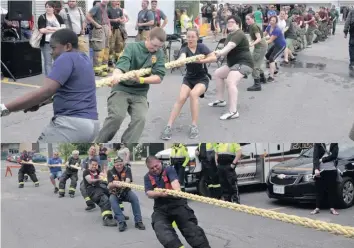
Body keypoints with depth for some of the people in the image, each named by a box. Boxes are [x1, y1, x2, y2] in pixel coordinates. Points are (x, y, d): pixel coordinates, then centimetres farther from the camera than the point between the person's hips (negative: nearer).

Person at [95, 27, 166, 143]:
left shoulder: (159, 54, 2)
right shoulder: (132, 47, -5)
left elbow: (159, 77, -6)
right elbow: (122, 64, -23)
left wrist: (141, 80, -24)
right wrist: (116, 75, -46)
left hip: (140, 94, 3)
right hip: (121, 88, -3)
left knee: (140, 119, -21)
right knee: (117, 116, -24)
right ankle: (99, 142, -3)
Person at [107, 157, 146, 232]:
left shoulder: (127, 169, -6)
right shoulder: (110, 172, -7)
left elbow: (128, 181, -24)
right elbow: (109, 186, -18)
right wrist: (113, 184, -43)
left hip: (126, 192, 1)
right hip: (115, 193, 0)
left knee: (135, 197, -29)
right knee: (112, 200, -33)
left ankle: (138, 221, -26)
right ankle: (121, 221, -38)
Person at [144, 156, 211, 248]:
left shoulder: (169, 169, 0)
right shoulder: (148, 177, 8)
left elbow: (174, 181, -19)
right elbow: (149, 193, -5)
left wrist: (177, 190, -42)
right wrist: (159, 193, -27)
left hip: (177, 203, -2)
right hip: (160, 208, 2)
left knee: (190, 227, -12)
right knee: (161, 228, -26)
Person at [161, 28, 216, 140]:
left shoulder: (201, 47, -5)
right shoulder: (185, 49, -8)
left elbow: (214, 57, -12)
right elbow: (182, 57, -32)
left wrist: (201, 61, -24)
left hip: (202, 79, -1)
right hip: (188, 79, 1)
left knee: (193, 94, -31)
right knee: (181, 98, -22)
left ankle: (194, 126, -24)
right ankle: (168, 126, -21)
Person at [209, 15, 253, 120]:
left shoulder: (238, 34, -15)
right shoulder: (231, 35, 18)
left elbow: (230, 46, -33)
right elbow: (227, 50, 9)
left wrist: (220, 53, -47)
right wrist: (219, 53, -12)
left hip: (243, 63, -11)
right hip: (234, 63, 11)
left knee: (230, 82, -32)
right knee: (218, 74, 24)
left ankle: (233, 112, -40)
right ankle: (221, 100, 29)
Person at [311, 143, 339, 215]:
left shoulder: (334, 144, 4)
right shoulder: (317, 144, 1)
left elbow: (334, 155, -8)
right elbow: (315, 157, -9)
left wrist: (322, 160, -11)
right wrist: (316, 169, -22)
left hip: (332, 170, 0)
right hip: (321, 170, 0)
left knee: (332, 190, 4)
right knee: (319, 190, 4)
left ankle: (332, 208, 12)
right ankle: (317, 208, 11)